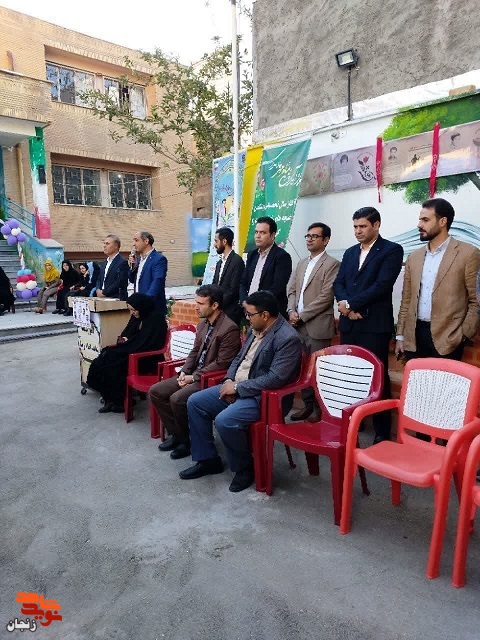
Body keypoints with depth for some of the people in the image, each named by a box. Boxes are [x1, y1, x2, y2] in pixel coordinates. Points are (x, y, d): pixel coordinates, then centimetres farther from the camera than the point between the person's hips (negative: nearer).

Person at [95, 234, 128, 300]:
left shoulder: (123, 262, -8)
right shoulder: (104, 263, 19)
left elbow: (120, 283, -16)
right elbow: (99, 280, 21)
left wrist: (104, 292, -14)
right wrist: (98, 290, -1)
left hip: (116, 299, -7)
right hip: (102, 298, 7)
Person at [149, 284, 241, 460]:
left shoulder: (229, 329, -19)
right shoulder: (203, 323, 9)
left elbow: (222, 363, -20)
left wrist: (194, 377, -17)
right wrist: (184, 372, 0)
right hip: (193, 375, 9)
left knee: (177, 399, -27)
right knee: (155, 391, 0)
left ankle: (188, 440, -2)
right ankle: (177, 433, 11)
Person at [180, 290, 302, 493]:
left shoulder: (288, 338, -20)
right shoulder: (255, 329, 7)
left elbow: (275, 379, -26)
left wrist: (238, 387, -20)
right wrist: (229, 380, -2)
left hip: (262, 396, -9)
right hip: (236, 387, 9)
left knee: (224, 421, -30)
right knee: (194, 402, 3)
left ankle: (244, 467, -1)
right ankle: (207, 460, 14)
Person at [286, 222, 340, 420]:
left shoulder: (332, 264, -5)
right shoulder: (302, 263, 18)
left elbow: (326, 296, -13)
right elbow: (291, 289, 15)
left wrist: (301, 316, -13)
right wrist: (291, 311, -3)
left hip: (318, 326, -6)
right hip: (299, 326, 7)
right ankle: (308, 405, 23)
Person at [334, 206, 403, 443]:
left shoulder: (392, 250, -3)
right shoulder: (350, 252, 16)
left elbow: (382, 285, -15)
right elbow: (338, 283, 9)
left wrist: (350, 304, -13)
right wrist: (346, 305, -10)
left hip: (375, 324, -6)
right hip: (349, 323, 6)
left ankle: (382, 431, 13)